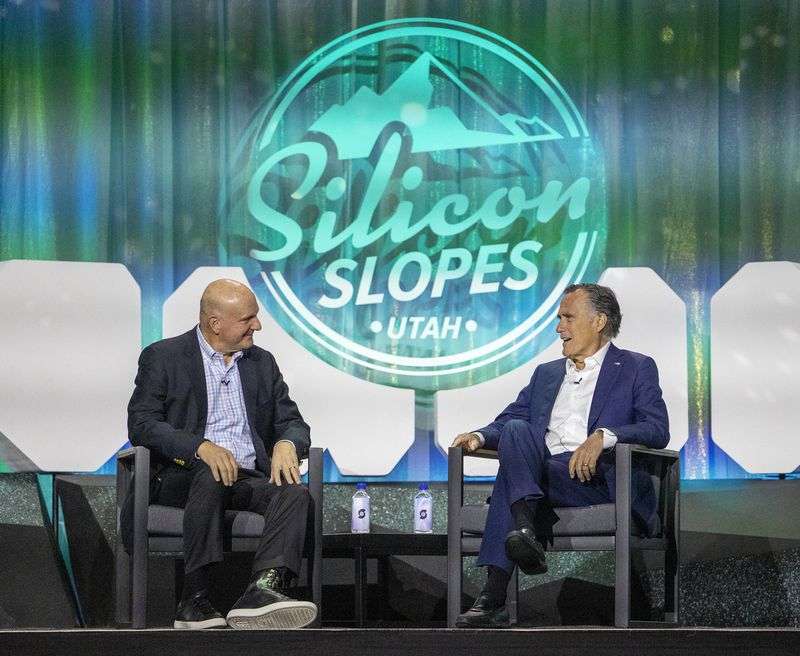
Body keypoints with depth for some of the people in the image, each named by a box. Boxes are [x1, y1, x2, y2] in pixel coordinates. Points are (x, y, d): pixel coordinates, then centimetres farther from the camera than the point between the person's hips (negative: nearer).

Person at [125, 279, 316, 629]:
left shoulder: (262, 363, 19)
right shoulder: (163, 357, 4)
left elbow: (292, 422, 16)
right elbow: (141, 424, -7)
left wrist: (287, 444, -11)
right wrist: (201, 447, -24)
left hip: (249, 478, 4)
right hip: (182, 476, -4)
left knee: (295, 493, -28)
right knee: (211, 478, -38)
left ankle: (264, 588, -50)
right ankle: (194, 598, -36)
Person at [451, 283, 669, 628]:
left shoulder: (636, 368, 12)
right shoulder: (546, 373, 29)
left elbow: (658, 430, -4)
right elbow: (508, 420, 21)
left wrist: (604, 436, -22)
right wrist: (480, 436, -4)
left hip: (598, 477, -5)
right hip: (544, 470, 5)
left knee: (512, 474, -32)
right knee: (515, 430, -28)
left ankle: (494, 597, -40)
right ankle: (525, 530, -46)